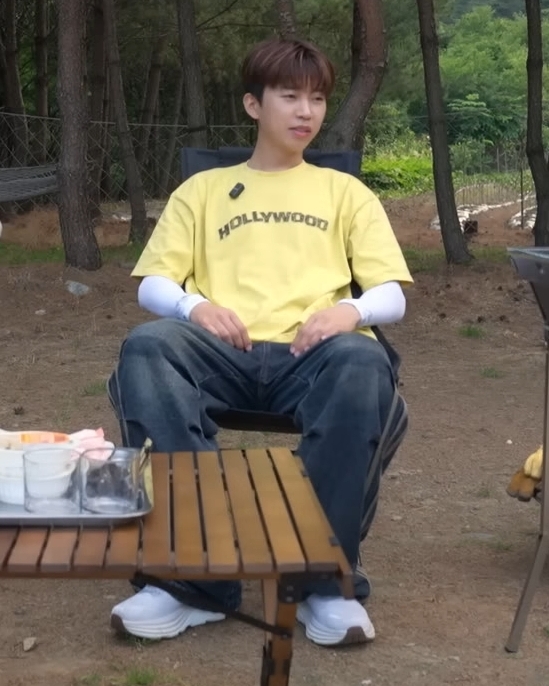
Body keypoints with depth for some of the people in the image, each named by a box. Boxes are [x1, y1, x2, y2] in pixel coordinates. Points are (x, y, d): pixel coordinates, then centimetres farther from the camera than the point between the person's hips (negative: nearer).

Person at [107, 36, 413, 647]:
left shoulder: (346, 192, 25)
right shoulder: (203, 189, 25)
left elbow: (392, 296, 14)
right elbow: (151, 285, 15)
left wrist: (351, 309, -11)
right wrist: (193, 305, -10)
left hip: (311, 354, 0)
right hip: (223, 350, 1)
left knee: (363, 362, -37)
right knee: (146, 347, -33)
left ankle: (324, 577, -28)